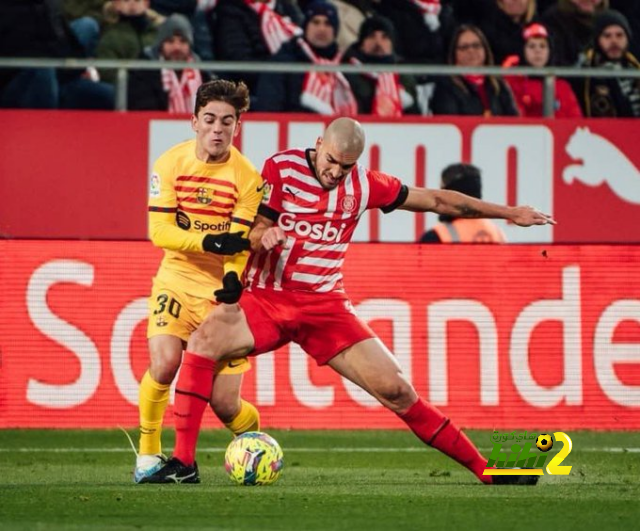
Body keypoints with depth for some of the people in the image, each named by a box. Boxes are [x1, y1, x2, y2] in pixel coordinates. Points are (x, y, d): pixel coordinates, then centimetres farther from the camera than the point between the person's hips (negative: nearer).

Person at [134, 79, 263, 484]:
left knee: (224, 404, -4)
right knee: (165, 362, -26)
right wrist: (210, 242, -25)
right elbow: (159, 231, -10)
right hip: (177, 279, 1)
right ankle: (148, 453, -6)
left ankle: (256, 436, 31)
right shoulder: (171, 163, -5)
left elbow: (239, 244, -13)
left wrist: (233, 280, -33)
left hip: (222, 289, -1)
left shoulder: (247, 177, -9)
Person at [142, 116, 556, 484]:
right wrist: (263, 237, -27)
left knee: (397, 391, -7)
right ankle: (183, 462, -24)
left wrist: (508, 213, 12)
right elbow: (254, 234, -2)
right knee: (205, 340, -29)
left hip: (325, 306, 1)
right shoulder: (281, 169, -4)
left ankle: (486, 470, 3)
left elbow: (435, 200, 10)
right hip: (268, 299, -1)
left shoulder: (364, 185, 1)